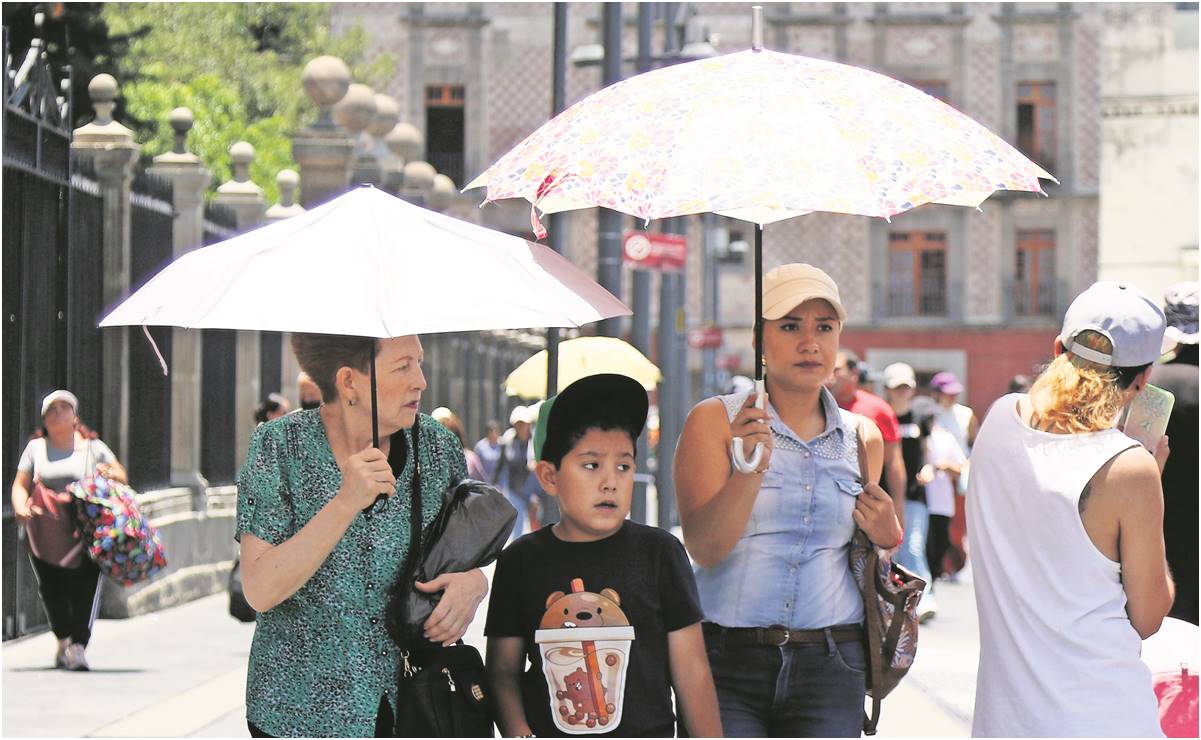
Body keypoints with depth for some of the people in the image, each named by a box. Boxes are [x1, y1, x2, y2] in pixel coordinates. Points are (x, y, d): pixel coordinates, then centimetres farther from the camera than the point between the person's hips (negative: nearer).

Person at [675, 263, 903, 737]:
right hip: (726, 662, -3)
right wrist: (750, 469, -26)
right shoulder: (714, 421, 1)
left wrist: (886, 538, 3)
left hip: (829, 669, 3)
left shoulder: (862, 437, 13)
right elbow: (703, 547, -12)